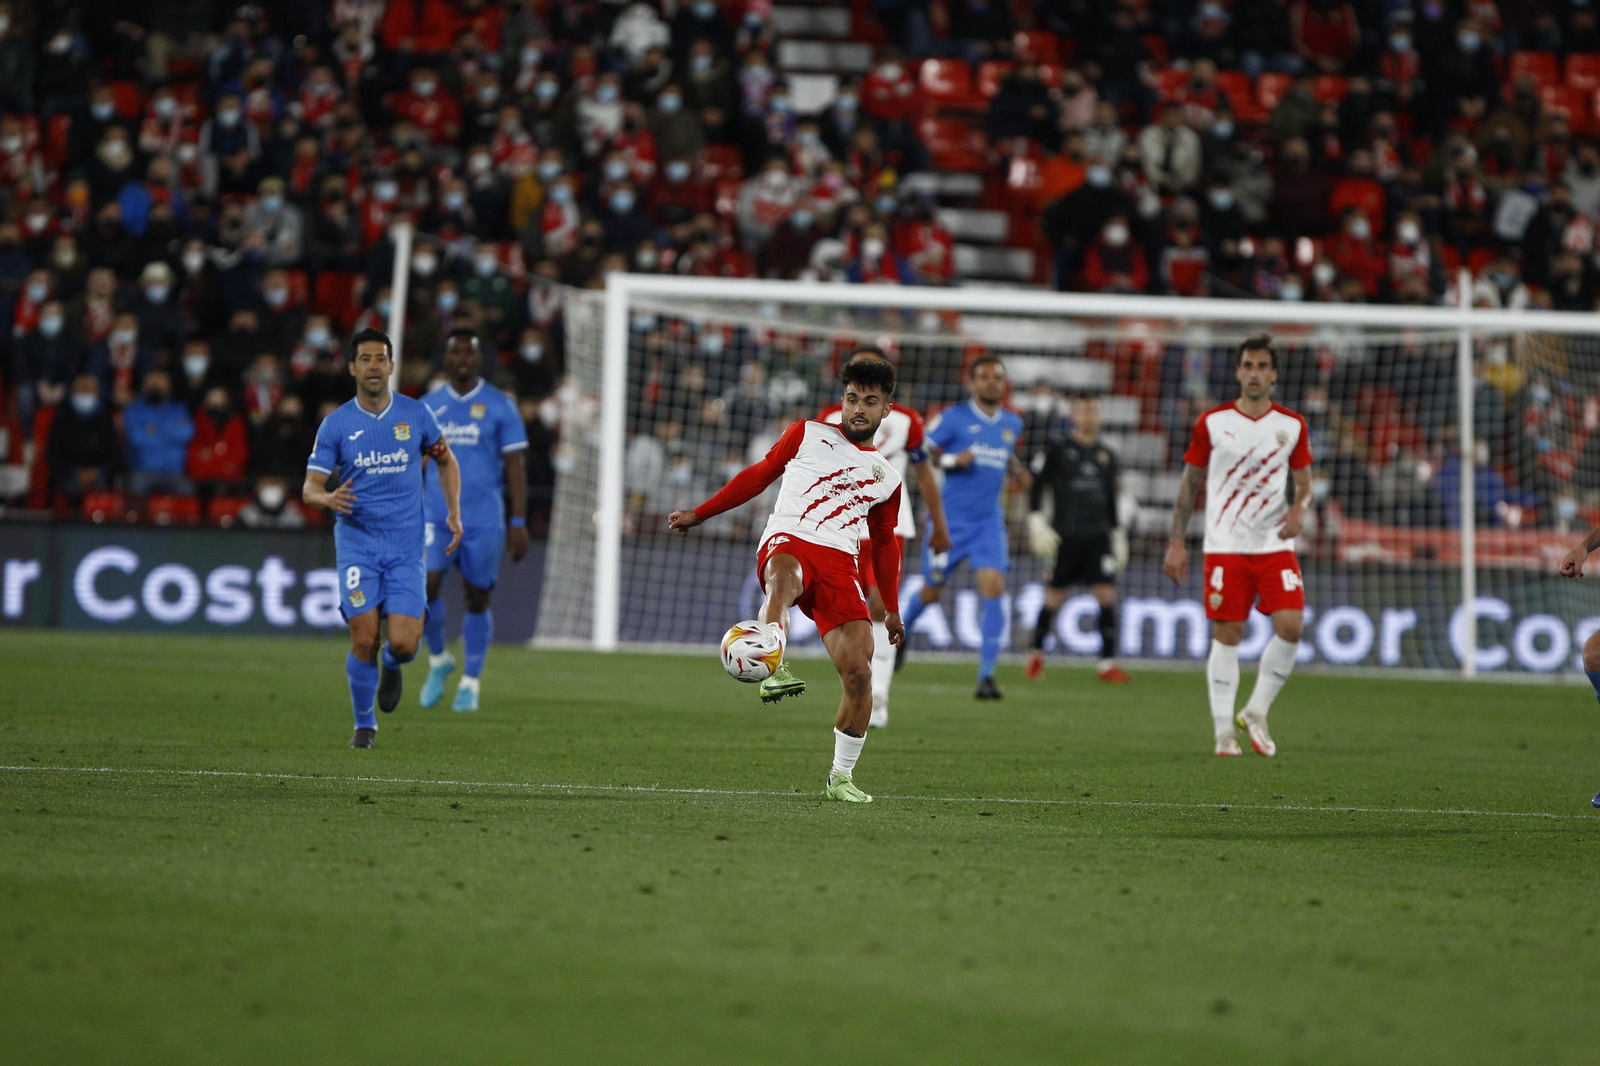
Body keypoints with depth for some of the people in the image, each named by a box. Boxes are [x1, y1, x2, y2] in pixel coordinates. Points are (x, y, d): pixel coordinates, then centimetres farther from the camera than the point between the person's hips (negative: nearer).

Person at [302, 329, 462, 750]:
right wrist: (328, 498, -26)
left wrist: (454, 512, 8)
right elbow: (310, 487, -3)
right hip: (356, 541, -1)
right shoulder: (336, 424, -2)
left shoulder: (416, 414, 2)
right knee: (364, 639, -11)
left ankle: (391, 666, 28)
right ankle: (364, 725, 10)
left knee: (404, 643, -10)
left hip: (406, 545, 1)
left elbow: (446, 461, 18)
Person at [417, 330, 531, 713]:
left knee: (477, 599, 2)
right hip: (436, 515, 1)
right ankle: (438, 660, 7)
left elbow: (514, 466, 2)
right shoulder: (428, 407, 9)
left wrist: (518, 523, -4)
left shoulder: (500, 406, 2)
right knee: (425, 585, -16)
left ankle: (470, 683, 14)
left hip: (484, 519, -1)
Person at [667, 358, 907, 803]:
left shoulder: (886, 476, 22)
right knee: (785, 579, -43)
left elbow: (884, 543, 31)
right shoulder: (807, 435, 17)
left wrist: (891, 609, 30)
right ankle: (773, 669, -65)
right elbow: (759, 475, 22)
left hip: (839, 563, 2)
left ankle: (841, 777, 3)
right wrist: (698, 514, 20)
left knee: (859, 675, -12)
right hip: (787, 542, -2)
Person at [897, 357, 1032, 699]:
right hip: (951, 520, -3)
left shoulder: (1012, 424, 9)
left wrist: (1018, 470, 10)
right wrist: (952, 460, -21)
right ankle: (902, 629, 44)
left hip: (989, 522, 3)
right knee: (931, 591, 8)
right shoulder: (954, 418, -7)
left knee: (993, 587, -16)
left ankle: (986, 676, -17)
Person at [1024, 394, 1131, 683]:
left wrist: (1118, 535, 20)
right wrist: (1036, 521, -8)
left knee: (1107, 595, -9)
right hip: (1064, 536, -3)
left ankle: (1107, 663, -7)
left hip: (1098, 535, 3)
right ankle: (1037, 654, 23)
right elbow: (1036, 486, 2)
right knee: (1054, 597, 2)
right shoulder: (1057, 450, 2)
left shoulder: (1106, 455, 14)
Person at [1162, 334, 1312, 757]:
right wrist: (1176, 542, 3)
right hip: (1225, 546, -1)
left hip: (1275, 545, 2)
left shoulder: (1292, 426, 6)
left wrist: (1299, 508, -9)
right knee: (1227, 635, -4)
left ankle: (1256, 713, 6)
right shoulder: (1212, 422, 2)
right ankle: (1224, 731, 3)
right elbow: (1190, 484, 7)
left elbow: (1303, 482, 14)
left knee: (1290, 627, -13)